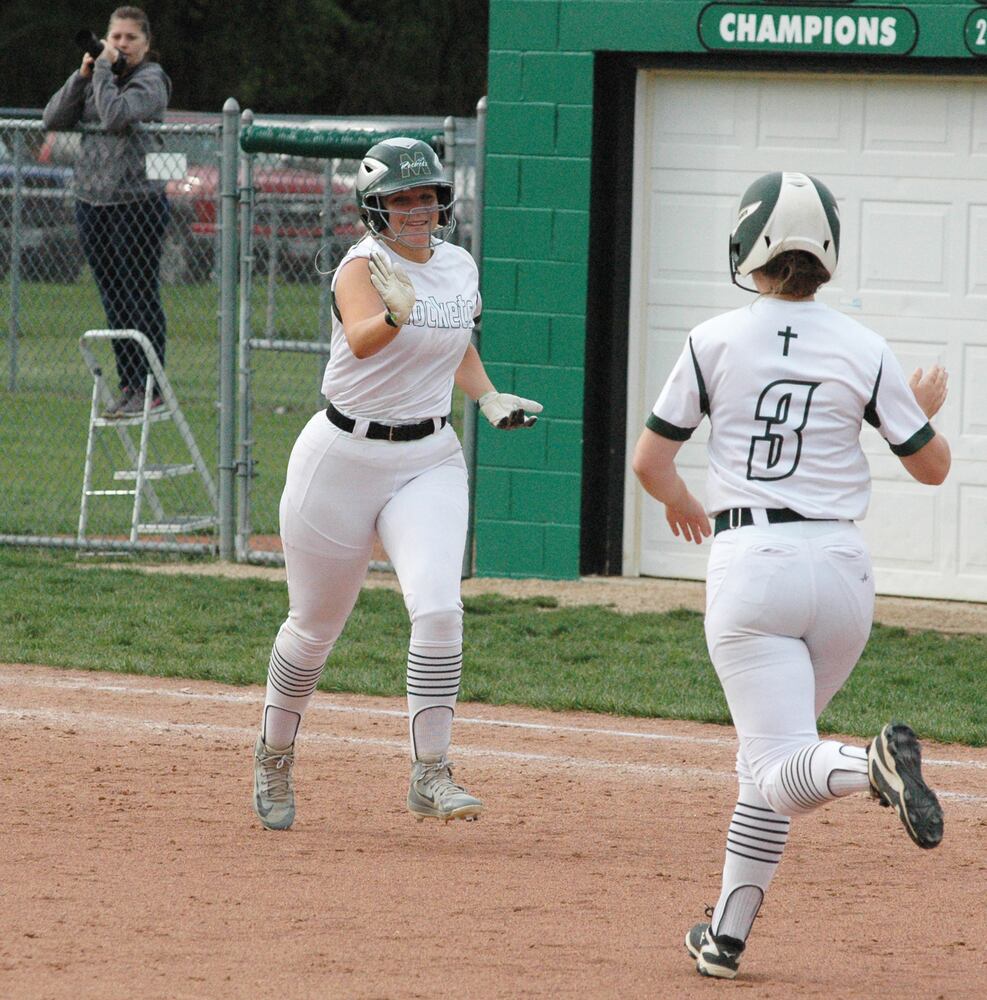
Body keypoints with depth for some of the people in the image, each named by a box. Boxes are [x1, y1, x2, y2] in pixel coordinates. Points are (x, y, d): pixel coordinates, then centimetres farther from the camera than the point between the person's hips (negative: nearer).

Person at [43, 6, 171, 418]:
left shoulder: (151, 81, -6)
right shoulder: (95, 79, 13)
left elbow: (115, 116, -23)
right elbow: (54, 118, 4)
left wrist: (103, 71, -13)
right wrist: (83, 75, -5)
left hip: (138, 202, -7)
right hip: (92, 202, 7)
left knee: (142, 301, -4)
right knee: (114, 302, 10)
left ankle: (151, 389, -1)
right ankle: (129, 386, 16)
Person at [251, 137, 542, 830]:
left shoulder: (460, 268, 5)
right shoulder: (362, 267, -14)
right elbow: (361, 339, -36)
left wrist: (489, 396, 7)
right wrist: (396, 314, -57)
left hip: (429, 461, 3)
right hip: (343, 457, -3)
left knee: (438, 608, -19)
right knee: (315, 625, 9)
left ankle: (431, 777, -13)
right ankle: (274, 755, 35)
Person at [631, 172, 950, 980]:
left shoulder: (714, 342, -1)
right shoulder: (864, 352, 1)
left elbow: (650, 461, 3)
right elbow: (931, 466, 8)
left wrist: (681, 502, 26)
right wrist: (927, 407, 30)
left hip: (748, 564, -3)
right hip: (840, 568, 3)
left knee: (783, 775, -10)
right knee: (771, 759, 21)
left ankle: (868, 763, -43)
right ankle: (728, 935, 21)